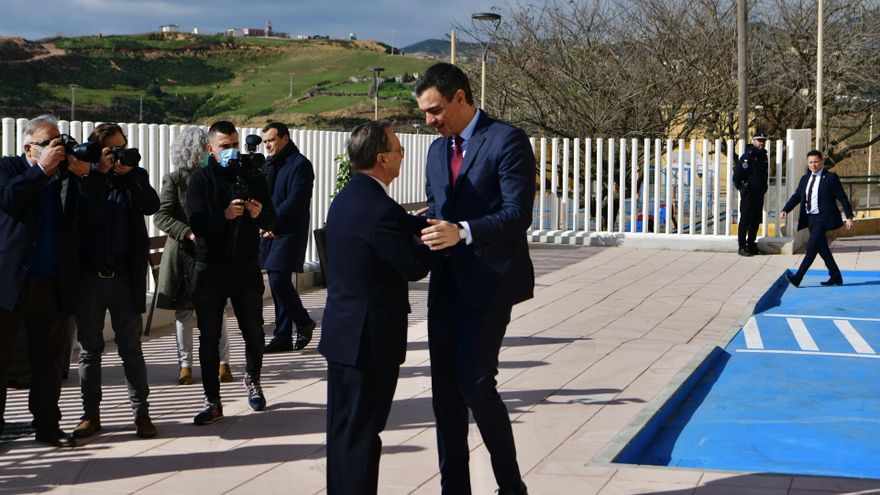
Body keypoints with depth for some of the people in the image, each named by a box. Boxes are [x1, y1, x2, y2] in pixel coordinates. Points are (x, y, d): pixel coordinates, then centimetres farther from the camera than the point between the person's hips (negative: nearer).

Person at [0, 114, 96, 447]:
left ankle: (46, 425, 16)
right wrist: (43, 168, -16)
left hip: (52, 283, 3)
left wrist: (84, 175, -14)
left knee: (49, 357, 8)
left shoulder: (68, 174, 10)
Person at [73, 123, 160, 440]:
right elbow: (83, 214, -10)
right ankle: (90, 414, 16)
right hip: (89, 275, 0)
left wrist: (129, 174, -14)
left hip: (125, 276, 0)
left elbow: (152, 206, -10)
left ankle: (141, 412, 9)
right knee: (90, 349, 8)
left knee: (131, 349, 3)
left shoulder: (135, 177, 7)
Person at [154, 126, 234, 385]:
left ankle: (223, 362, 11)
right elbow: (160, 216, -8)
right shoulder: (174, 179, -1)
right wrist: (188, 233, -20)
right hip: (184, 254, -1)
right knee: (184, 310, 7)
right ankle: (185, 364, 16)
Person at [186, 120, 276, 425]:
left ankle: (252, 380, 36)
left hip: (246, 267, 2)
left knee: (254, 333, 8)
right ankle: (212, 402, 8)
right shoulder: (201, 181, 0)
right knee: (209, 337, 0)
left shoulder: (252, 177, 7)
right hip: (210, 269, -2)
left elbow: (271, 221, 4)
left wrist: (260, 214, -19)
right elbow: (197, 223, -13)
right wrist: (225, 215, -29)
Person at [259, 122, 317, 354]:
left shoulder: (300, 164, -7)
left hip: (289, 232, -8)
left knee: (278, 280, -15)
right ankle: (283, 337, 11)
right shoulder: (268, 165, 17)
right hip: (270, 233, 8)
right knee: (277, 283, 7)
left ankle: (304, 322, 5)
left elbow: (295, 201, -16)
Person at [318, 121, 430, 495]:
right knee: (362, 431, 0)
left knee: (343, 427, 16)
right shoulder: (381, 210, -22)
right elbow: (415, 266, -17)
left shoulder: (346, 199, 8)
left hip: (342, 332, 9)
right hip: (371, 337, -9)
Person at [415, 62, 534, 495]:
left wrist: (462, 232, -30)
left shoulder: (506, 141, -9)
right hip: (445, 282, 8)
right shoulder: (437, 149, 15)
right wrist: (429, 229, -1)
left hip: (488, 283, -7)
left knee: (475, 385, -10)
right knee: (445, 390, 8)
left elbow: (518, 214, -17)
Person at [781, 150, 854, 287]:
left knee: (812, 246, -15)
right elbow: (797, 196, 8)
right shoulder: (805, 179, 12)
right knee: (822, 248, 13)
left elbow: (843, 198, -5)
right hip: (810, 218, 7)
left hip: (823, 218, -7)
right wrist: (785, 210, -8)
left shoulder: (831, 178, -6)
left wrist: (849, 217, -8)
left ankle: (798, 278, -19)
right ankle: (836, 277, 24)